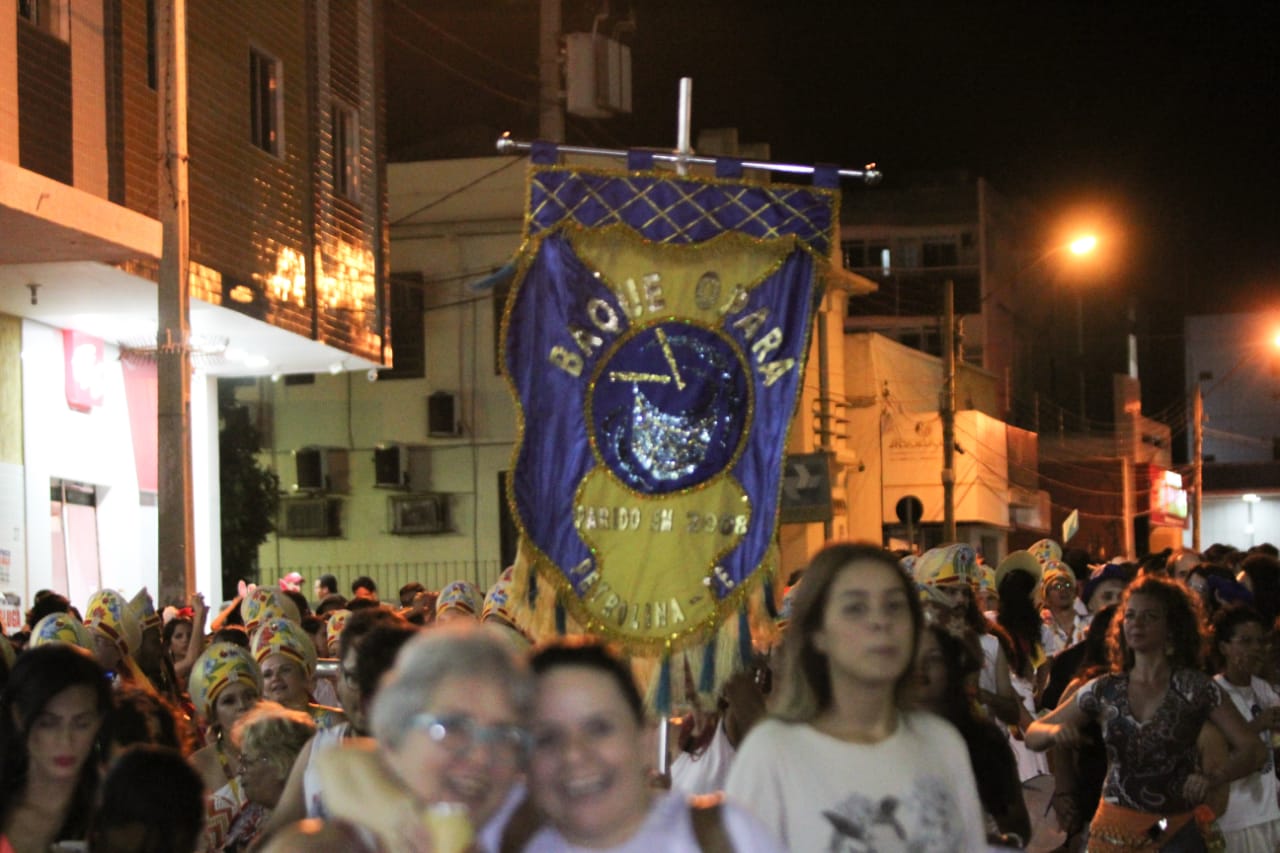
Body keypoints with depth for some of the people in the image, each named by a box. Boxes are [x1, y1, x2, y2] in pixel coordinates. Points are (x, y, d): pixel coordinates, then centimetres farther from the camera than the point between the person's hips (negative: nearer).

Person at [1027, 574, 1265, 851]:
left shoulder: (1195, 688, -7)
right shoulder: (1103, 691, 2)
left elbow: (1252, 750, -9)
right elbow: (1032, 734, 6)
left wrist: (1211, 776, -29)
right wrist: (1055, 731, -18)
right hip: (1114, 829, 3)